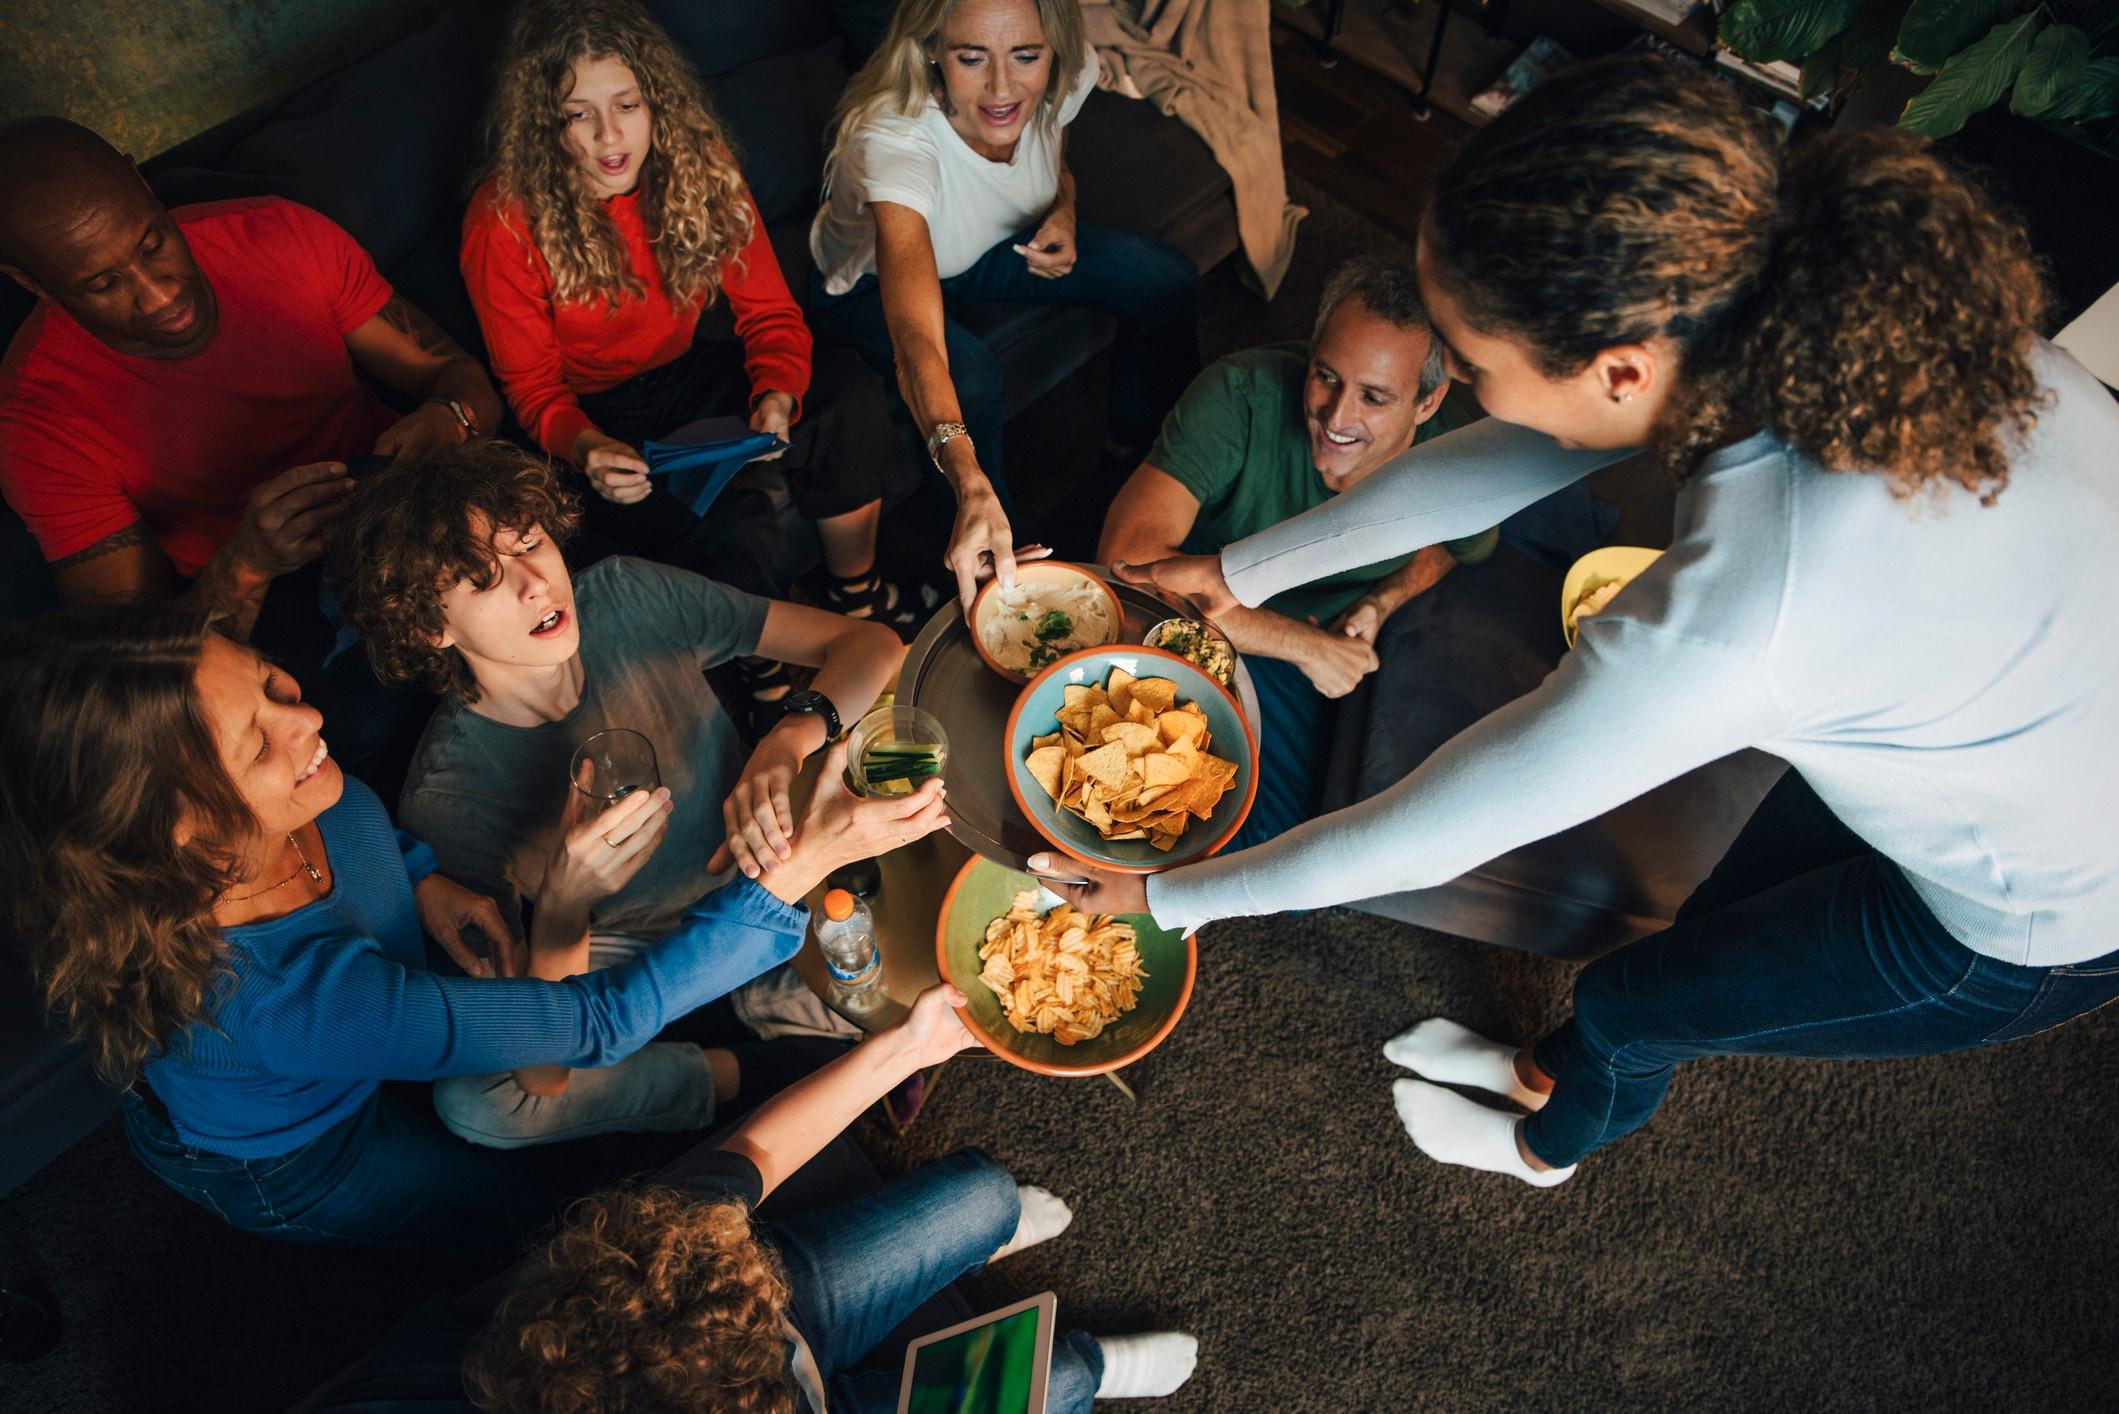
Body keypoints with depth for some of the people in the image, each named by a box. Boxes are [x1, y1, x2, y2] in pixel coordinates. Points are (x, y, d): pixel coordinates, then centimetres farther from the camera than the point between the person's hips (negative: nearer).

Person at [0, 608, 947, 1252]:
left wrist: (423, 879, -18)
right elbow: (601, 1023, -43)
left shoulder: (270, 815, -28)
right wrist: (807, 861, -46)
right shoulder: (278, 993, -47)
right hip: (296, 1168, -5)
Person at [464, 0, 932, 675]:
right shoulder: (505, 222, -20)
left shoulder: (699, 164, -8)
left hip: (692, 370, 5)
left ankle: (854, 591, 1)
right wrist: (585, 446, -34)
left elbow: (769, 310, -4)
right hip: (596, 415, -4)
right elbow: (531, 386, -12)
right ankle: (767, 674, 0)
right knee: (732, 532, -33)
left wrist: (777, 396, -26)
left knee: (850, 395, -22)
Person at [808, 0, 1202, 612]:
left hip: (997, 242, 5)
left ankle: (1143, 447, 23)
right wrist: (971, 486, -69)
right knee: (968, 380, -35)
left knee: (1169, 282, -6)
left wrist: (1063, 214, -20)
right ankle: (983, 570, -6)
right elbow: (917, 343, -54)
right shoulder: (891, 137, -42)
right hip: (872, 282, -5)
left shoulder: (1067, 76, -24)